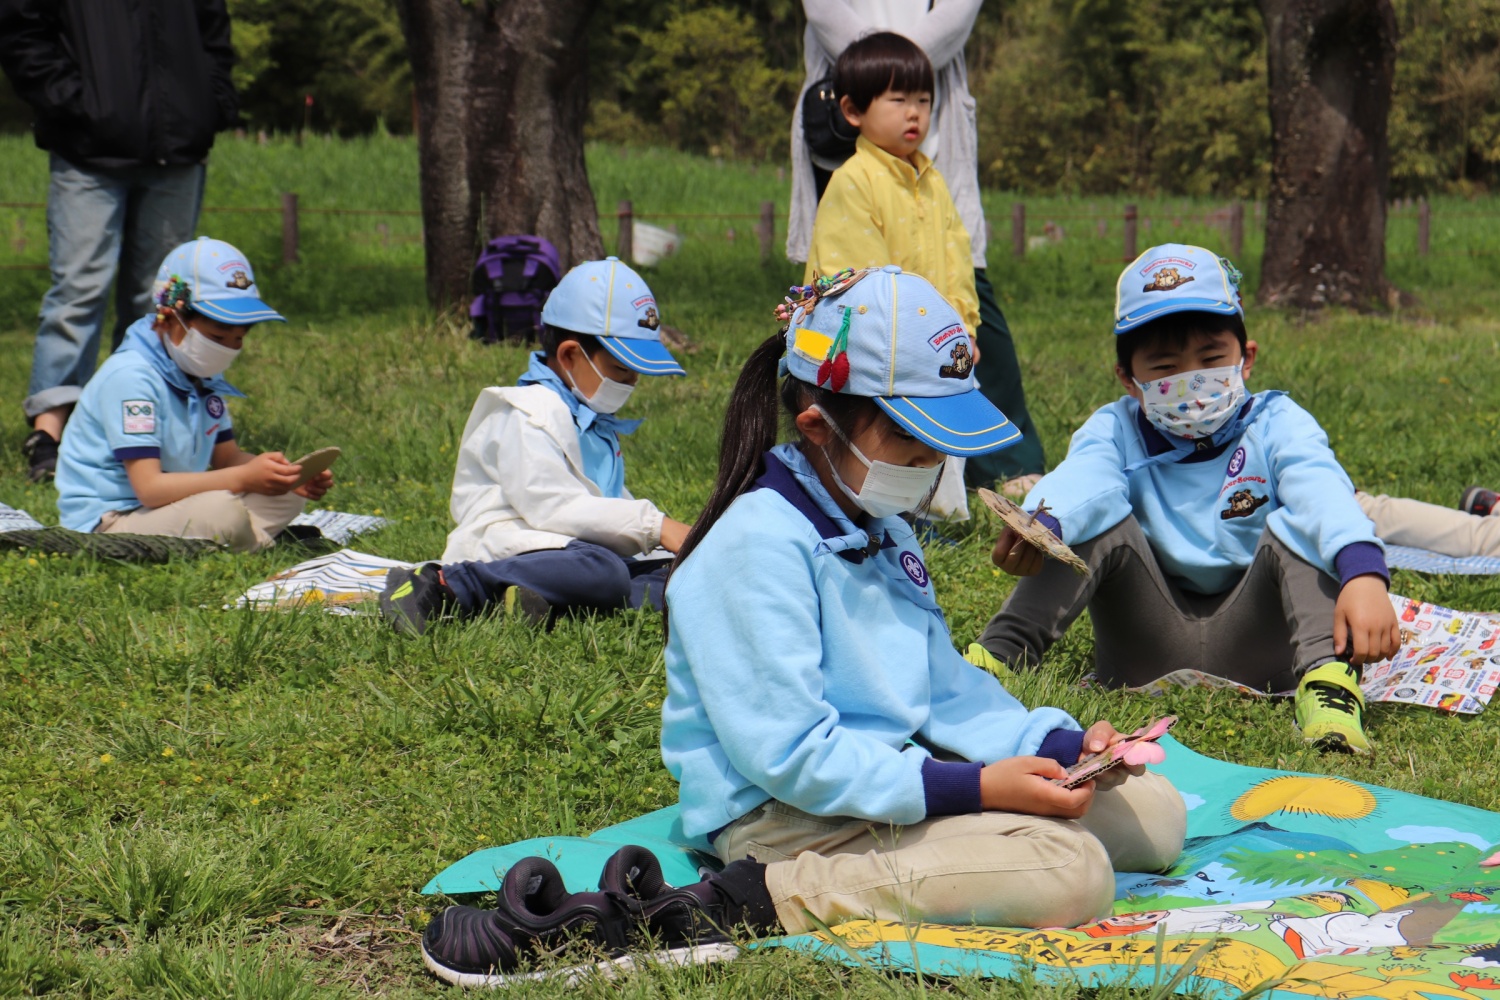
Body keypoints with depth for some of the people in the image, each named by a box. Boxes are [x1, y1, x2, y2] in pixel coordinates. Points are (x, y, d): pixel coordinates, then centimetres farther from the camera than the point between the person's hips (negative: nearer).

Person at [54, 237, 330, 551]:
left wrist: (284, 474, -8)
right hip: (105, 523, -9)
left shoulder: (204, 376, 8)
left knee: (287, 494, 1)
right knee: (222, 512, -32)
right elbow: (149, 487, -27)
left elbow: (226, 457, 13)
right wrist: (245, 478, -31)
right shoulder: (130, 377, -20)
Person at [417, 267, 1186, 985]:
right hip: (785, 816, -10)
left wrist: (1057, 743, 2)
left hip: (892, 771, 10)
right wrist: (972, 789, -25)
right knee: (1071, 875, -28)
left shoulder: (883, 530, 16)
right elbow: (791, 753, -21)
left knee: (1155, 814, 9)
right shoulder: (760, 544, -16)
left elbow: (944, 687, 20)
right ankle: (751, 903, -26)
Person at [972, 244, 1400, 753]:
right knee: (1099, 518, -16)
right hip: (1147, 649, 1)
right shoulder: (1117, 430, 4)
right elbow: (1080, 477, -21)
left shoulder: (1276, 425, -2)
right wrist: (1041, 522, -47)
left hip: (1250, 647, -1)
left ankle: (1327, 680, -43)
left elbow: (1325, 494, -24)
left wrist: (1363, 573, -47)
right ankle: (1001, 655, -27)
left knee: (1294, 525, -22)